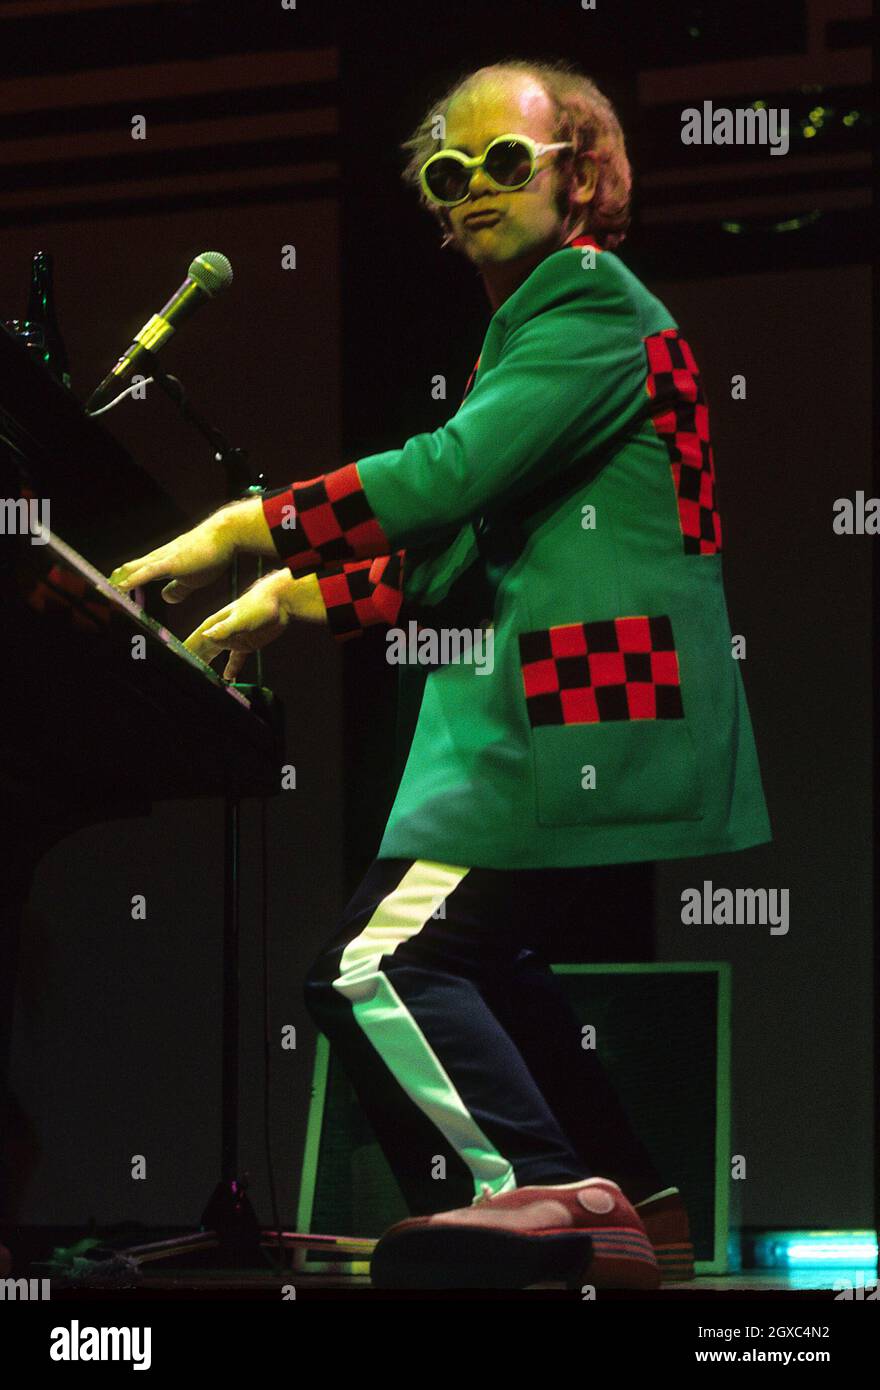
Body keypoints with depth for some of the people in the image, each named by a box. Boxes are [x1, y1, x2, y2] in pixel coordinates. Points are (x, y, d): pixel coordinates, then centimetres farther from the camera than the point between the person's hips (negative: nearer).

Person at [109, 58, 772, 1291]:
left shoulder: (595, 308, -11)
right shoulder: (533, 323, 21)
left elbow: (453, 474, -25)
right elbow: (460, 553, 22)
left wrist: (248, 528, -22)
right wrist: (291, 602, 13)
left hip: (570, 727, -11)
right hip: (541, 717, 11)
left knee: (377, 969, -15)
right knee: (484, 964, 23)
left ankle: (543, 1191, -14)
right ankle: (638, 1204, 29)